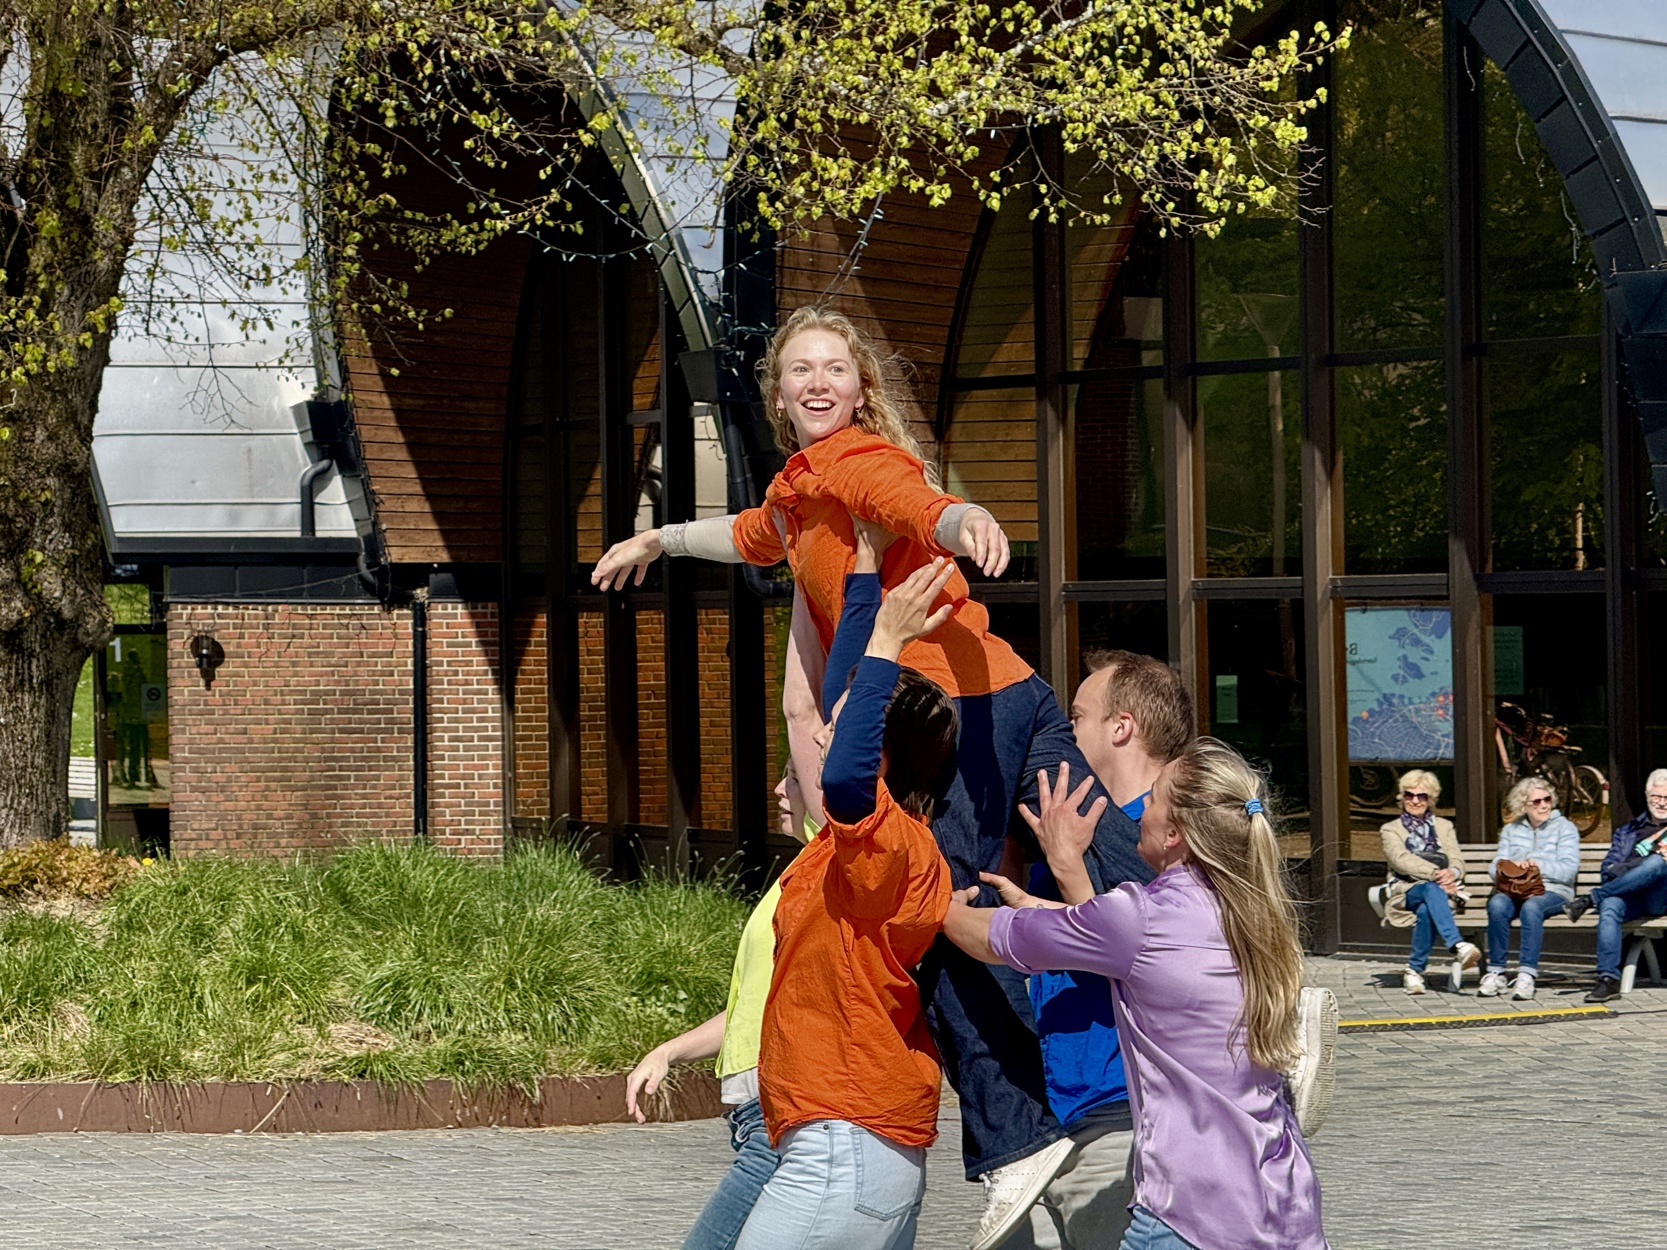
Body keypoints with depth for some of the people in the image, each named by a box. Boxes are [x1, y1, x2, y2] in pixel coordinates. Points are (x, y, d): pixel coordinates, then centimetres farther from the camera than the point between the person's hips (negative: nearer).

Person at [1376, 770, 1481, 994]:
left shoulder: (1444, 827, 25)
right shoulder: (1391, 830, 16)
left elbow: (1457, 861, 8)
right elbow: (1401, 860, -6)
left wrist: (1452, 873, -19)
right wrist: (1435, 874, -24)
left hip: (1441, 892, 2)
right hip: (1406, 892, -2)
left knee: (1426, 910, -38)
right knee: (1431, 890, -40)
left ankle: (1415, 971, -36)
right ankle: (1457, 946, -59)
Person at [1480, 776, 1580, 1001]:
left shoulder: (1564, 828, 10)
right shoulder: (1511, 830, 22)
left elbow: (1568, 870, -4)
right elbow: (1495, 866, 9)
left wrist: (1538, 866, -16)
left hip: (1552, 891, -3)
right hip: (1514, 890, 3)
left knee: (1531, 906, -38)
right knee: (1497, 904, -33)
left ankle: (1526, 975, -41)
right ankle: (1495, 972, -29)